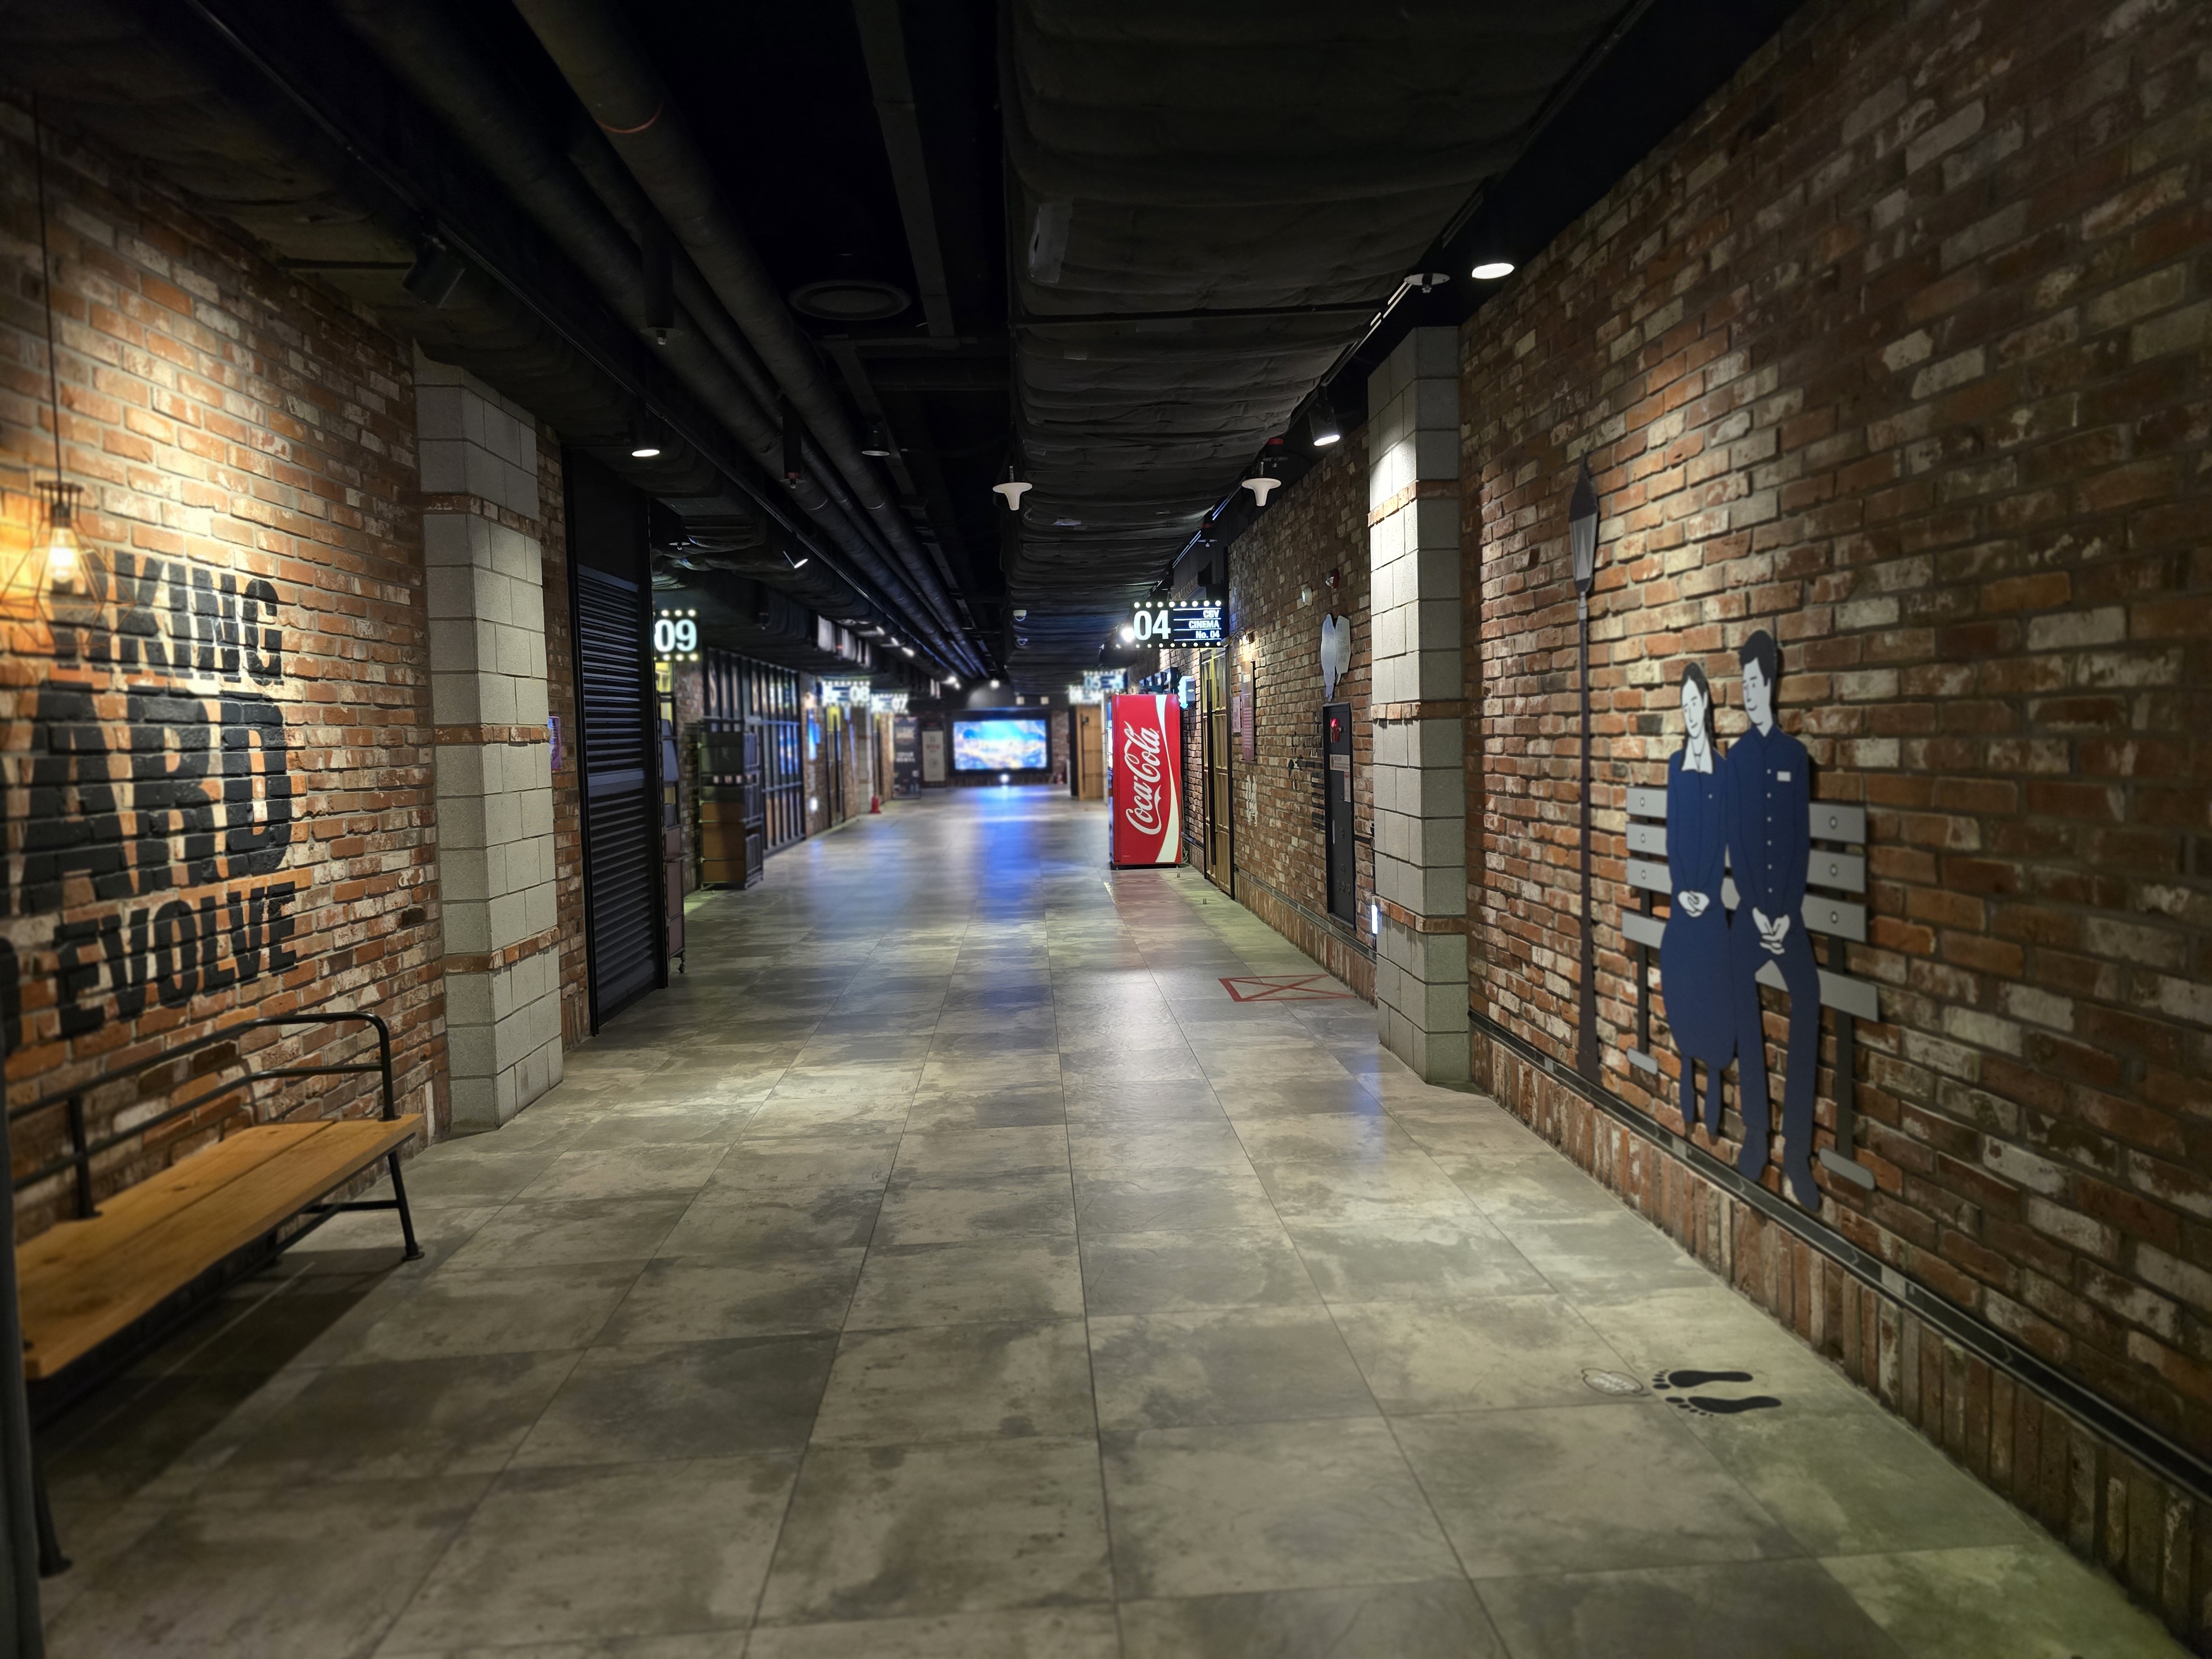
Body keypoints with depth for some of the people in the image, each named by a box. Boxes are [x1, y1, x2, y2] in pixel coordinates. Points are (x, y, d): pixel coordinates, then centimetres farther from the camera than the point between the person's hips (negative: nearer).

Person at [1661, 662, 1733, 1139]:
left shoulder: (1720, 768, -5)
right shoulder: (1675, 763, 7)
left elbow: (1723, 837, -6)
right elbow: (1672, 833, 6)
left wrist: (1707, 892, -11)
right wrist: (1681, 890, -3)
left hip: (1712, 905, -4)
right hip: (1682, 901, 4)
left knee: (1711, 997, -1)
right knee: (1682, 999, 9)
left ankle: (1712, 1117, 8)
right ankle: (1688, 1110, 20)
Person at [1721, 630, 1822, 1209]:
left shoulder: (1795, 754, 3)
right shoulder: (1734, 758, 5)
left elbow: (1802, 840, -1)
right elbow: (1734, 842, 1)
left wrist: (1787, 912, -9)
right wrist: (1756, 910, -8)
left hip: (1789, 910, -1)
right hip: (1748, 909, 1)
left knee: (1807, 1016, -10)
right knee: (1747, 1018, -2)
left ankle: (1797, 1150, -4)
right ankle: (1756, 1132, 11)